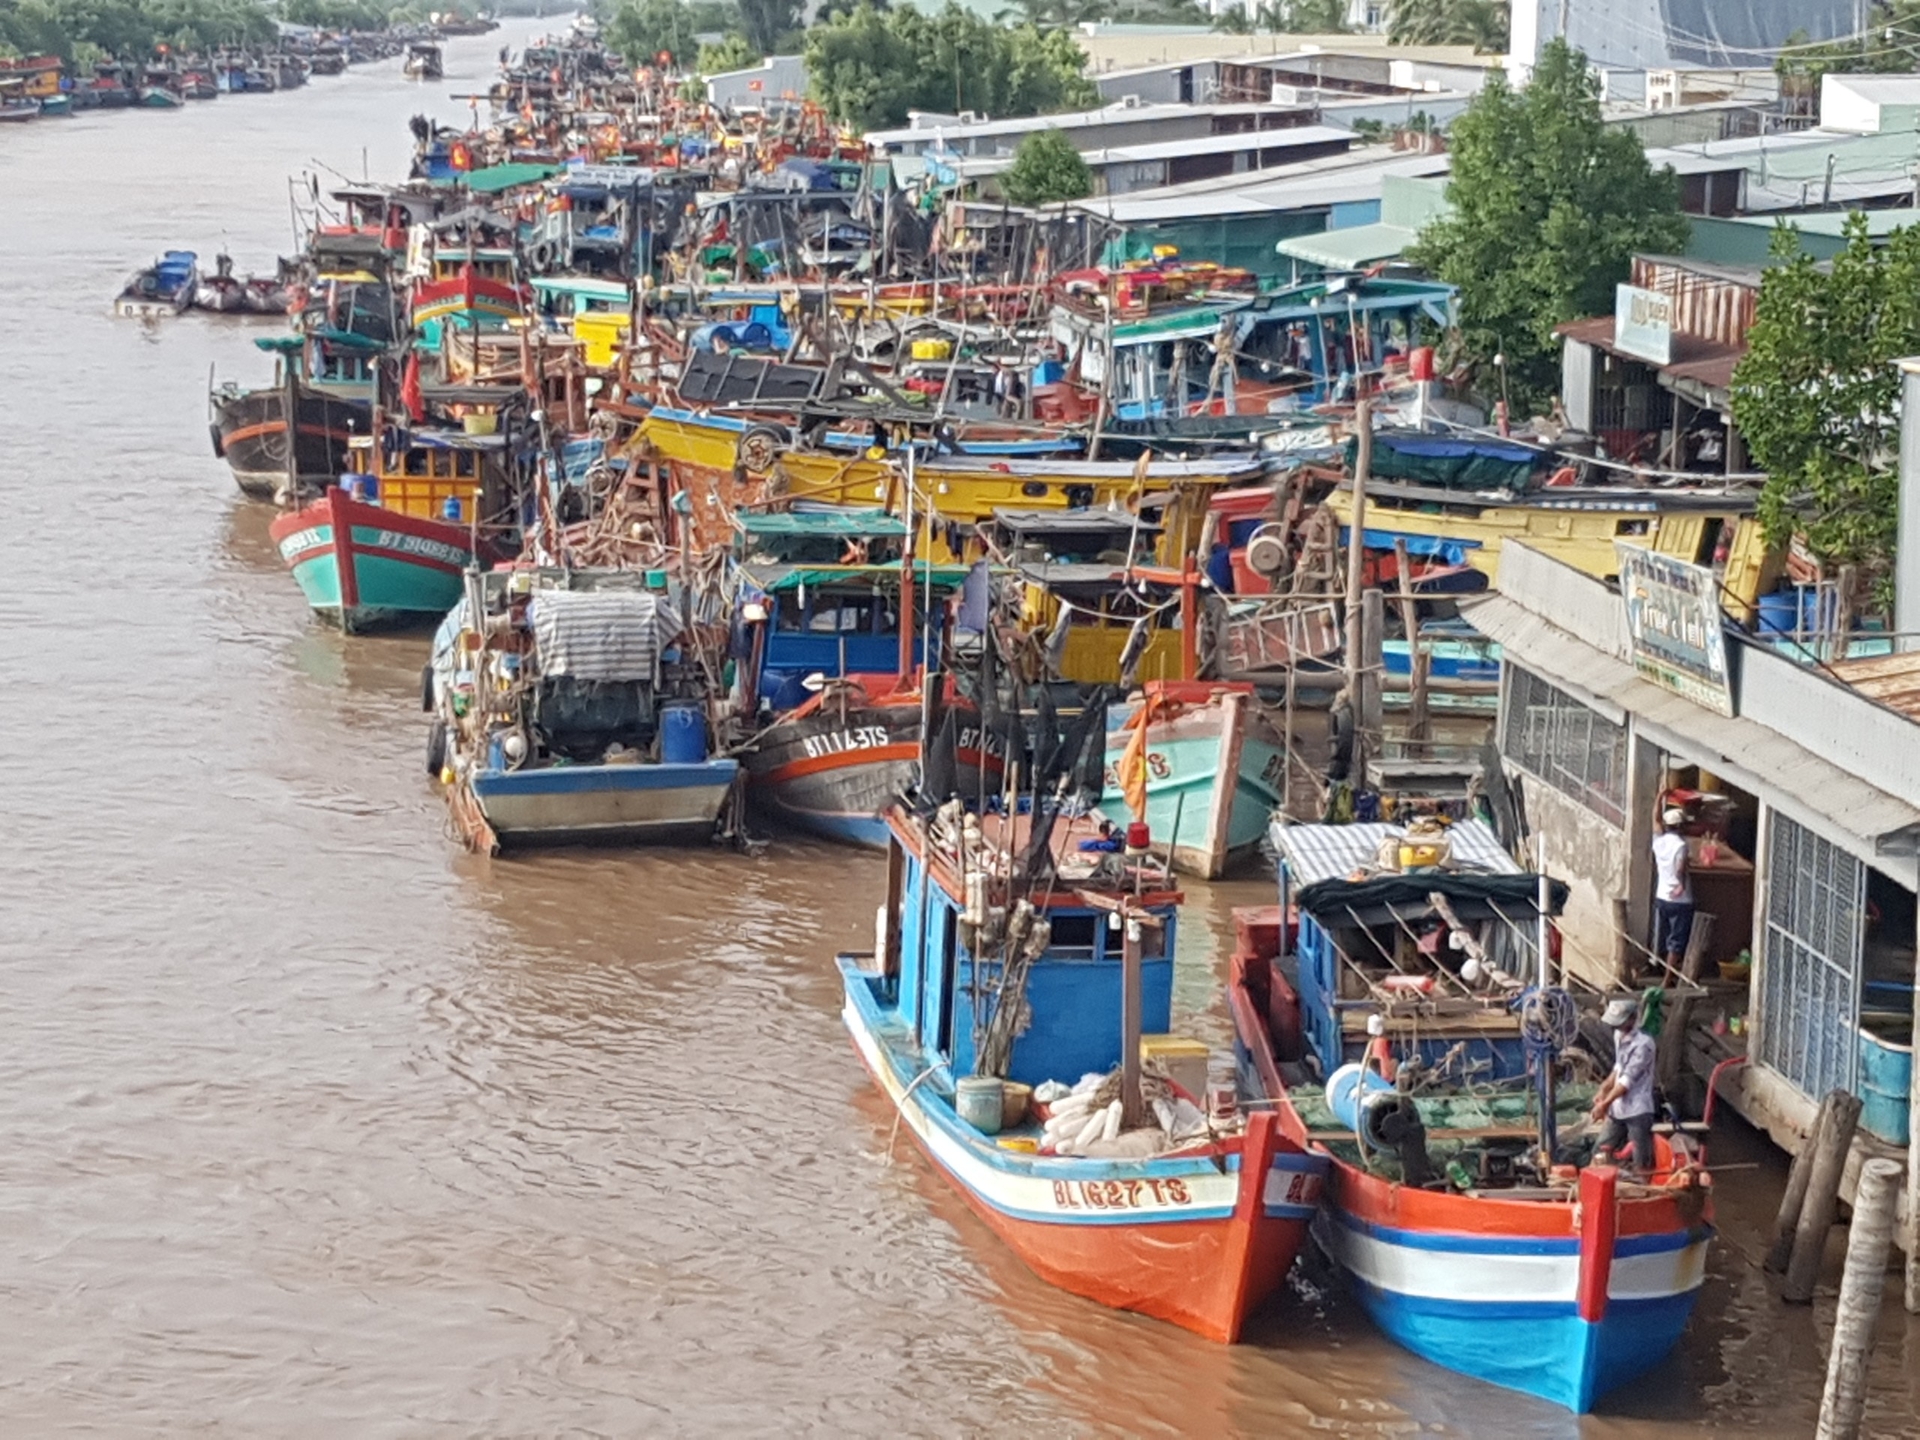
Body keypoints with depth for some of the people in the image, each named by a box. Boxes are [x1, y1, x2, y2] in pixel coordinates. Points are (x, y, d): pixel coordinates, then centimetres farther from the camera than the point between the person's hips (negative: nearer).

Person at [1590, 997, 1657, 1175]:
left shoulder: (1643, 1044, -21)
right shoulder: (1619, 1035, 6)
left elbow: (1628, 1080, -21)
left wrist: (1605, 1103, -19)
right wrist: (1603, 1090, 5)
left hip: (1637, 1111, -8)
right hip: (1617, 1109, 8)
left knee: (1642, 1165, -3)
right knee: (1601, 1155, 11)